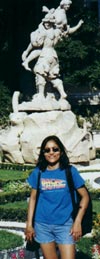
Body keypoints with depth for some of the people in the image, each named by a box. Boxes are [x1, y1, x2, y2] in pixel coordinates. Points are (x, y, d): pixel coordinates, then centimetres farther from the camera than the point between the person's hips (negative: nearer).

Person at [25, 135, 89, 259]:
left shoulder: (70, 171, -3)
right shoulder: (38, 172, 2)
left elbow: (85, 196, 0)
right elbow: (33, 198, 8)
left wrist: (77, 222, -7)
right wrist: (29, 224, 3)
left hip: (65, 225, -2)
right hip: (42, 225, 2)